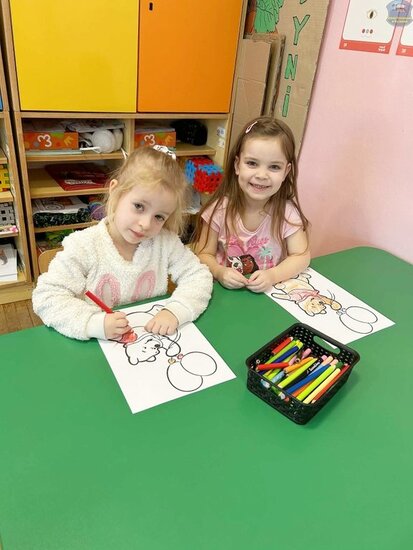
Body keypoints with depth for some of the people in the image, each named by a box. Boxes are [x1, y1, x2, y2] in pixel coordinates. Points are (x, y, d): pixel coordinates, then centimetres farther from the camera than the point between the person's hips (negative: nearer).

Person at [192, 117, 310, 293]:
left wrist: (272, 275, -22)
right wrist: (219, 272, -23)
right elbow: (204, 254, -4)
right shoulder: (220, 209, -9)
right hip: (225, 291, 0)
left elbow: (301, 256, -6)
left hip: (270, 291, 1)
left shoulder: (287, 212, -8)